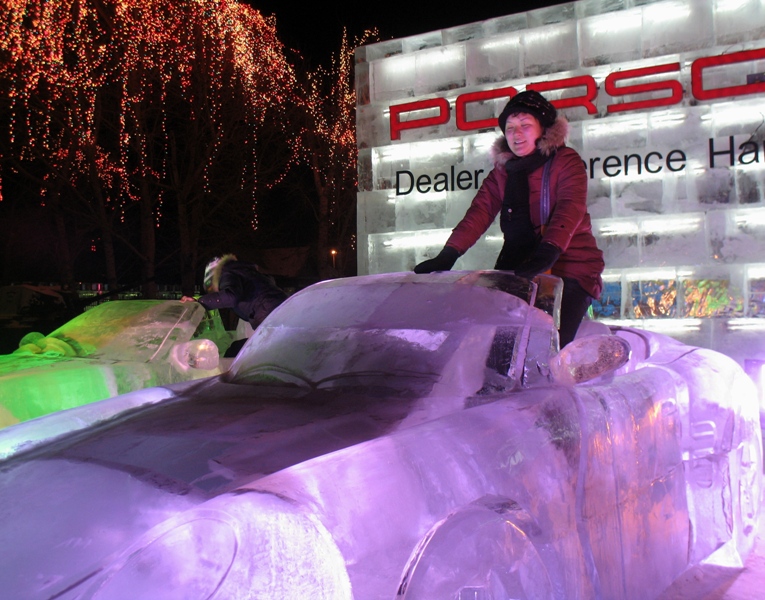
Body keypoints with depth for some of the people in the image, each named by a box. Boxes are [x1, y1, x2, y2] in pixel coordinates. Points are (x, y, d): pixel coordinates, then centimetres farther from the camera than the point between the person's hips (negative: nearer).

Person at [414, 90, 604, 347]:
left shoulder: (565, 161, 2)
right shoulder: (502, 171, 15)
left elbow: (571, 207, -16)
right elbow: (480, 212, 2)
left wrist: (548, 252, -34)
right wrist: (447, 255, -14)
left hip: (570, 269, -4)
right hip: (519, 271, 4)